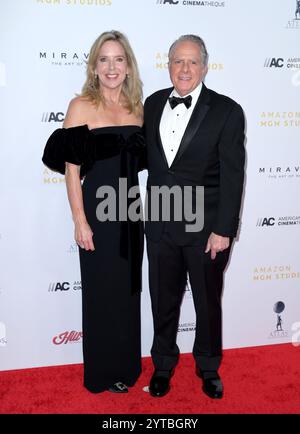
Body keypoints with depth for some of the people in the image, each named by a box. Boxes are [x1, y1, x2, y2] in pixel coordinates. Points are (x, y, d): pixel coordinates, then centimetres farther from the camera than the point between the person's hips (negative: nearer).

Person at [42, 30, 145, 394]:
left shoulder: (137, 107, 7)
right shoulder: (81, 106, -7)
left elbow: (139, 161, 12)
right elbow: (71, 169, -10)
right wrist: (80, 222, -13)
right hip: (98, 212, -5)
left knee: (128, 290, 15)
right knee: (102, 293, 8)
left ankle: (126, 364, 35)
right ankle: (103, 373, 28)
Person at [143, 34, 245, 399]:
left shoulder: (226, 111, -9)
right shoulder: (153, 103, 4)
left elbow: (232, 175, -11)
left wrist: (224, 230, -13)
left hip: (206, 226, -3)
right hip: (160, 222, 3)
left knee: (208, 302, 15)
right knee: (163, 300, 16)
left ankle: (208, 367, 38)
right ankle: (163, 364, 38)